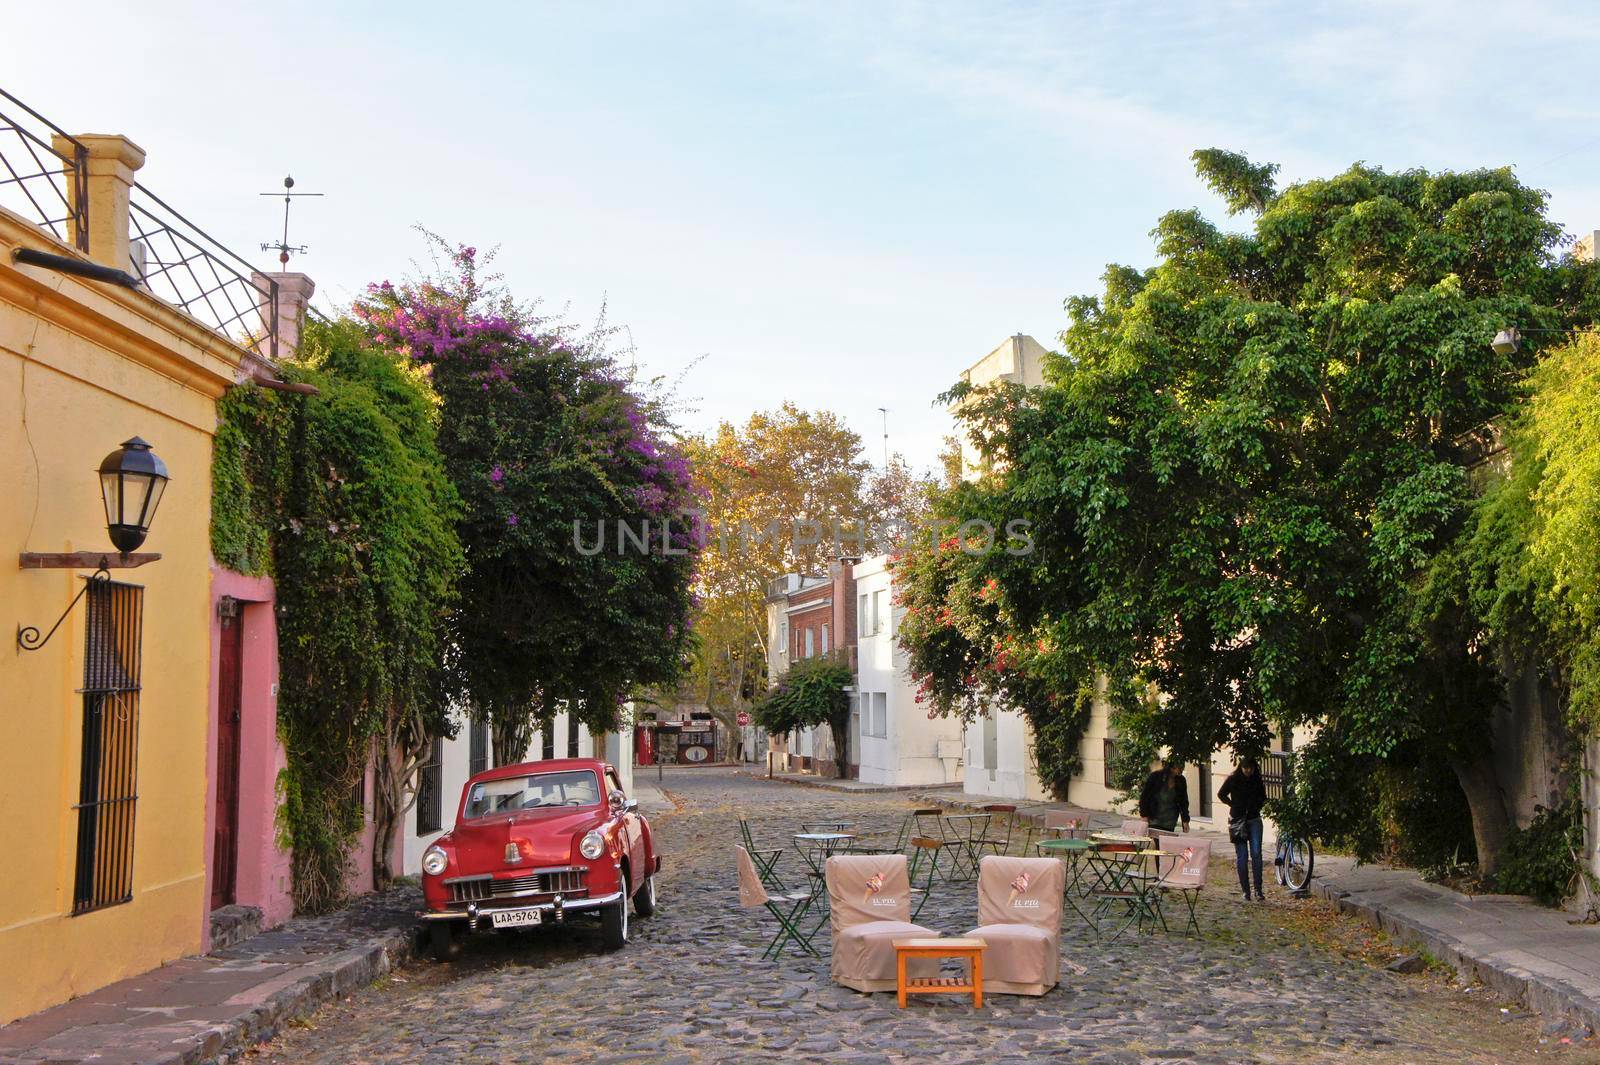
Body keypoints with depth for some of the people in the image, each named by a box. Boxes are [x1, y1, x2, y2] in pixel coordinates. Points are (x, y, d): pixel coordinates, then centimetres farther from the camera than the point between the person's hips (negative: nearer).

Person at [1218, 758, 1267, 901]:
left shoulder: (1257, 779, 3)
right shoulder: (1232, 779, -4)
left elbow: (1262, 797, 20)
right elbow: (1221, 794, 9)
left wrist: (1256, 807, 5)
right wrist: (1234, 805, 4)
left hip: (1254, 820, 1)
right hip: (1238, 820, -1)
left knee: (1256, 853, -11)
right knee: (1242, 857, -1)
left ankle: (1258, 890, -9)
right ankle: (1245, 891, 6)